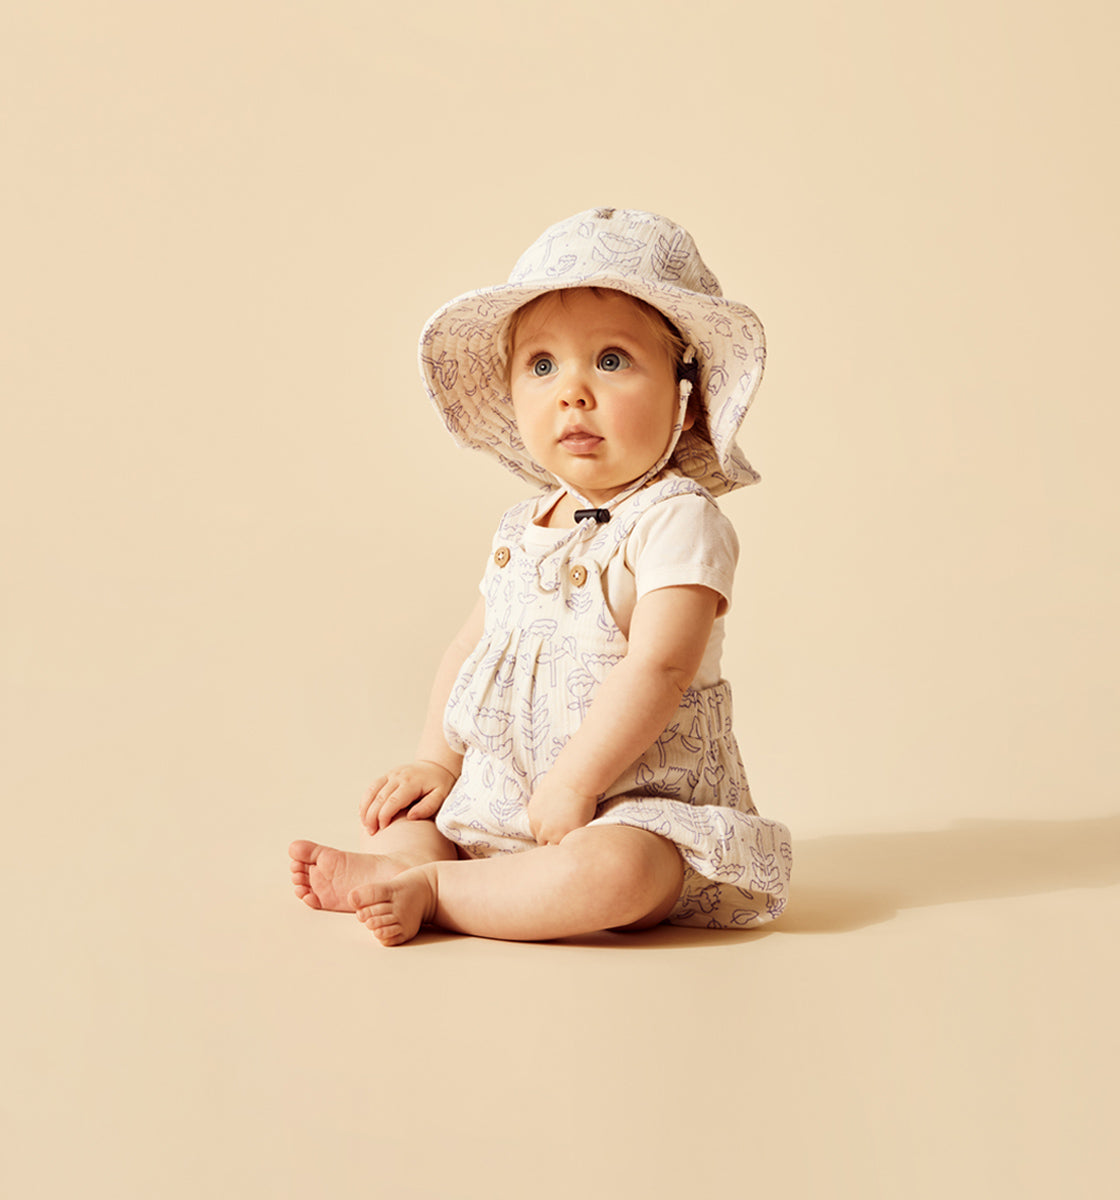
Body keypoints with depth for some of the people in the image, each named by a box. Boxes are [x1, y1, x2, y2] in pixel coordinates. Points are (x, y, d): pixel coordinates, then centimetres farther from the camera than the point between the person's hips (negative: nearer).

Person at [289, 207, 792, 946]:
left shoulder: (676, 520, -16)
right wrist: (436, 760, 9)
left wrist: (572, 785, -25)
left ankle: (431, 894, -24)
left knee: (607, 870, -37)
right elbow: (473, 647, 18)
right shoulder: (522, 531, 9)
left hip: (638, 805, -8)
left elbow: (657, 668, -25)